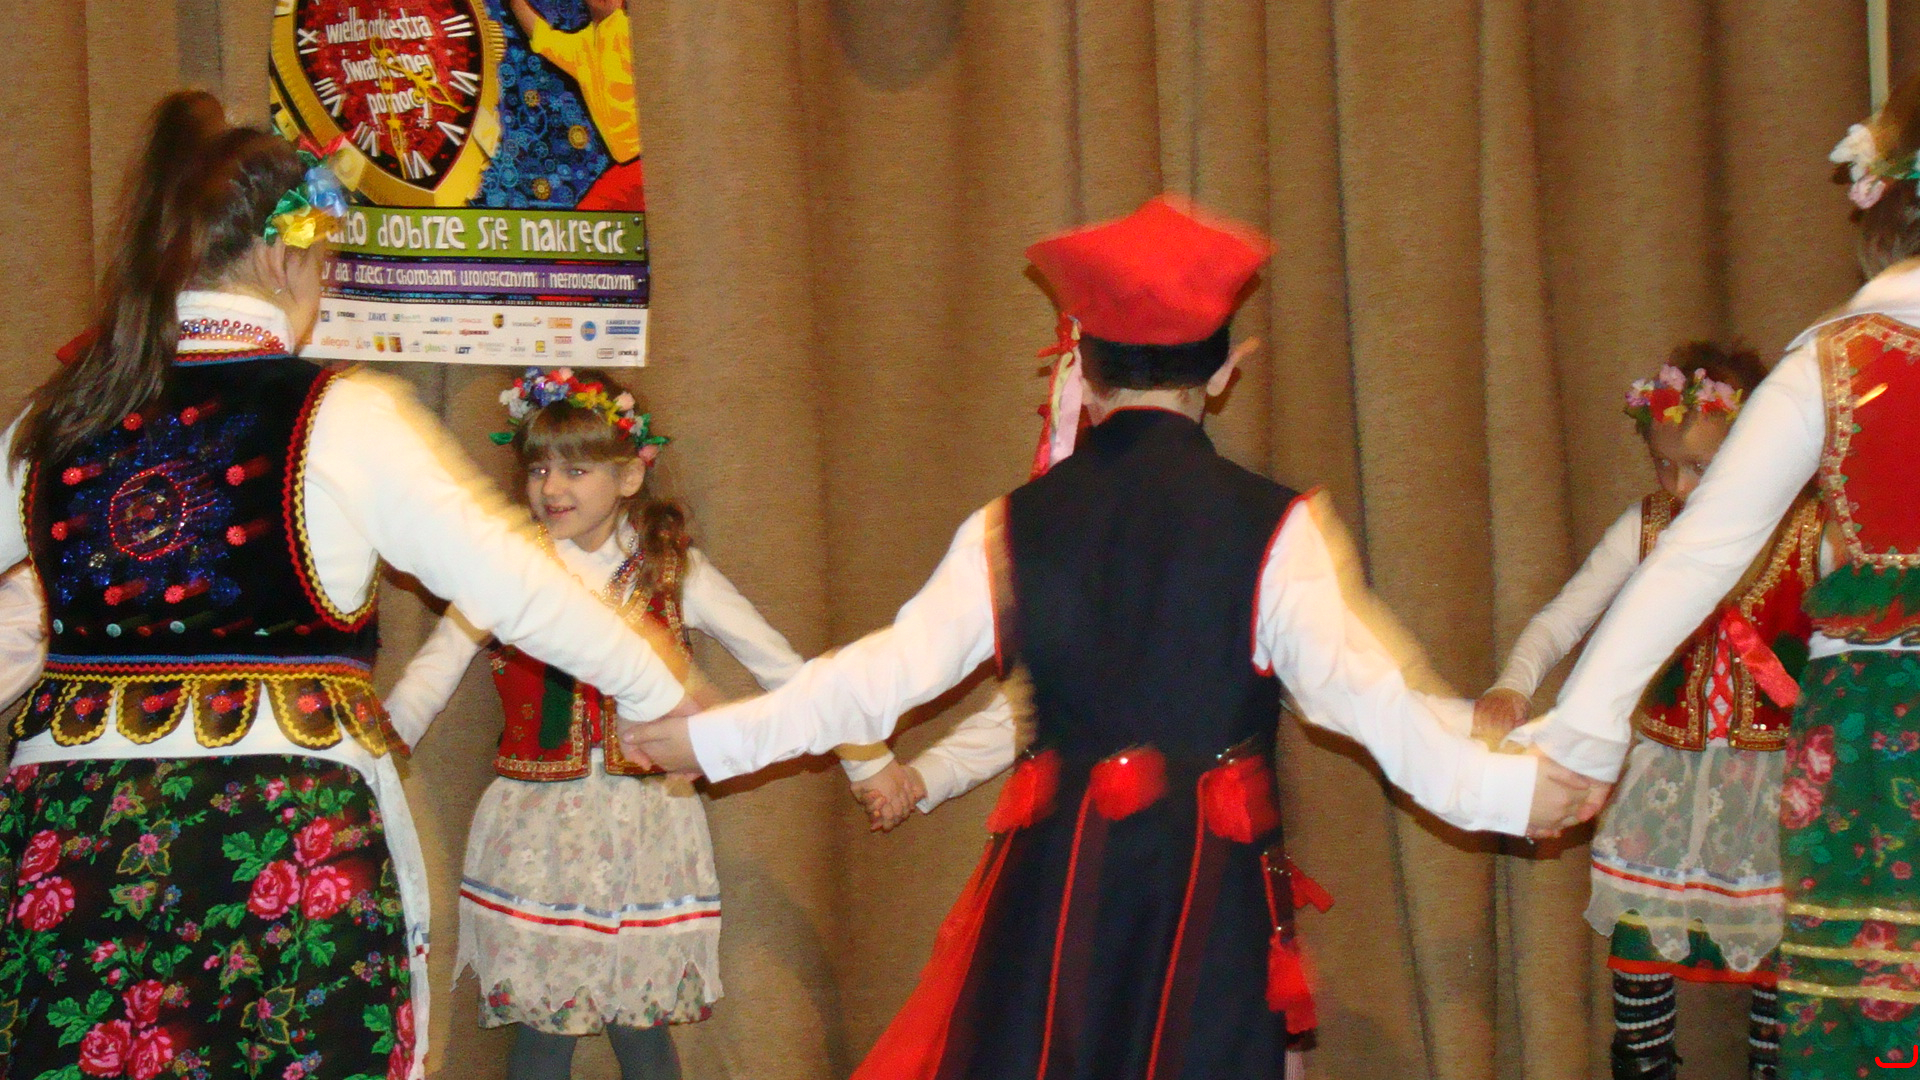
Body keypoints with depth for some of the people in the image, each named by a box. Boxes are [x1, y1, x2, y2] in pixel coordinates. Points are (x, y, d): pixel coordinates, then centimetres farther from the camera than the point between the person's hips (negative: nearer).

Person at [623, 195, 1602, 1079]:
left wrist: (710, 735, 11)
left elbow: (889, 672, 0)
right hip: (1211, 885, -2)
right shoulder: (1274, 527, -6)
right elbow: (1351, 688, -13)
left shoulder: (1011, 529, 0)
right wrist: (1507, 789, -6)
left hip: (1053, 876, 2)